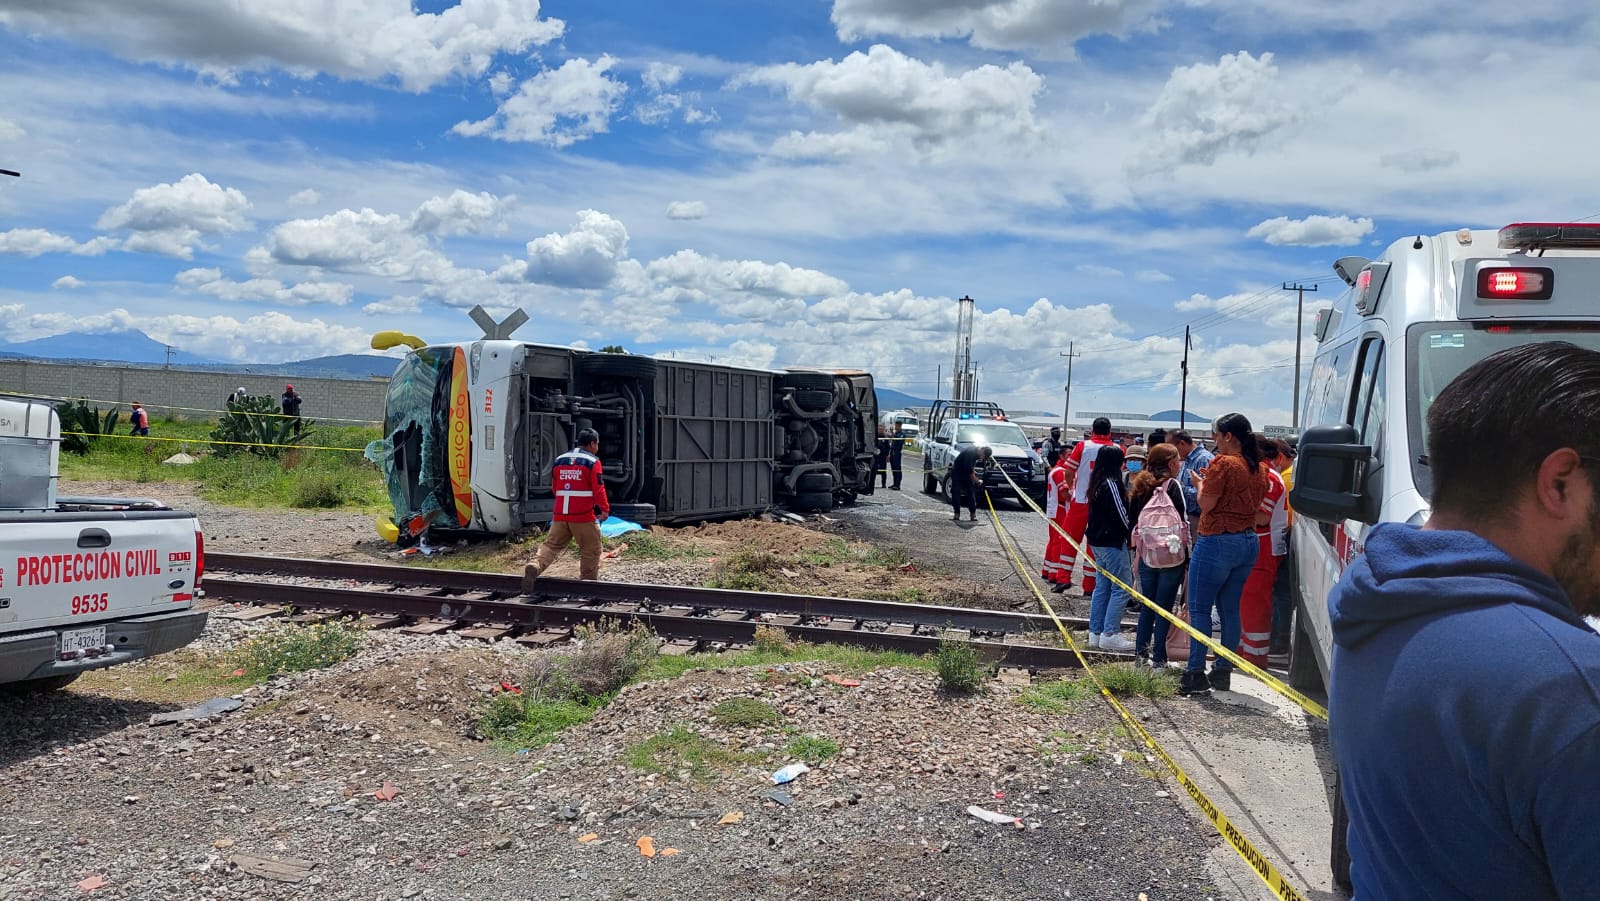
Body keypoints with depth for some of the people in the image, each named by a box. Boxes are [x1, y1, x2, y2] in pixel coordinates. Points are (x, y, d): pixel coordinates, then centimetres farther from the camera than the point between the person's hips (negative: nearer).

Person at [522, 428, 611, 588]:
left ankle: (535, 567, -17)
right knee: (590, 551, 8)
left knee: (551, 545, 8)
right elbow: (598, 489, -10)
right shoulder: (592, 462, -6)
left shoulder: (560, 460, 13)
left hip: (560, 515, 5)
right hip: (584, 515, -5)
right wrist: (604, 509, 0)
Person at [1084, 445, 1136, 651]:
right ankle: (1109, 634, -4)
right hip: (1111, 541, -9)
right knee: (1121, 587, -4)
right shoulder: (1111, 484, -17)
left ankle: (1096, 633, 16)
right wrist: (1131, 532, 0)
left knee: (1102, 586, 13)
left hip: (1097, 540, 9)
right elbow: (1120, 514, -17)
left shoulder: (1097, 482, 11)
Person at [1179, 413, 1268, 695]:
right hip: (1248, 542, 8)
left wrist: (1199, 483, 5)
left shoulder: (1223, 463, -14)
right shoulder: (1257, 468, 10)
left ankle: (1196, 674, -6)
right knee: (1230, 608, 13)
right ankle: (1223, 672, 18)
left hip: (1218, 541, -8)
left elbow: (1206, 504, -15)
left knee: (1199, 608, -3)